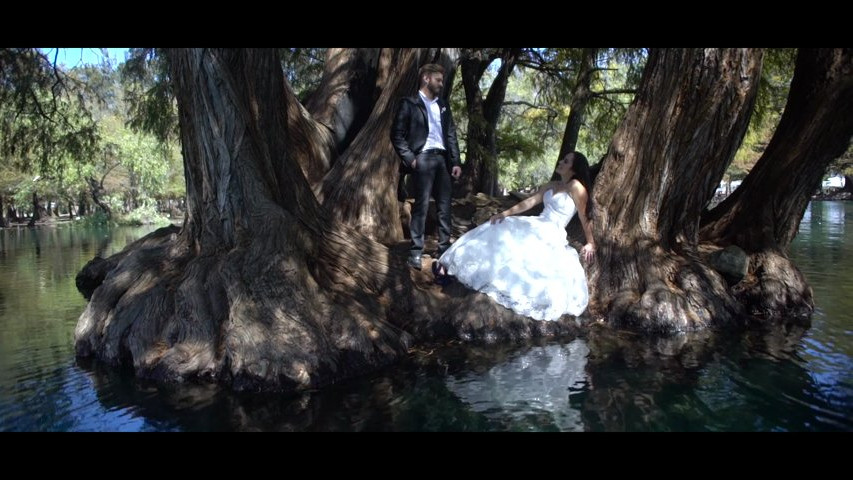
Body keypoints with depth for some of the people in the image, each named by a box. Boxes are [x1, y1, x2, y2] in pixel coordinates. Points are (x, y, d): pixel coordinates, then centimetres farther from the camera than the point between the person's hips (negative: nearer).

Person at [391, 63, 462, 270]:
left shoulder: (443, 105, 18)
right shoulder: (409, 103, 1)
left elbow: (451, 134, 16)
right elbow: (397, 134, -4)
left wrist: (456, 161, 8)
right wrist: (409, 158, -13)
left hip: (442, 159, 6)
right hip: (423, 158, -6)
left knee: (445, 205, 7)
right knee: (421, 205, -7)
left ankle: (444, 249, 15)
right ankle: (415, 252, -3)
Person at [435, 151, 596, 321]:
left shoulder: (576, 187, -9)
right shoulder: (552, 185, 15)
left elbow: (585, 217, -5)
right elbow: (530, 201, 9)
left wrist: (590, 243, -1)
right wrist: (505, 213, -2)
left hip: (550, 236, -8)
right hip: (536, 227, 8)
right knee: (499, 232, -3)